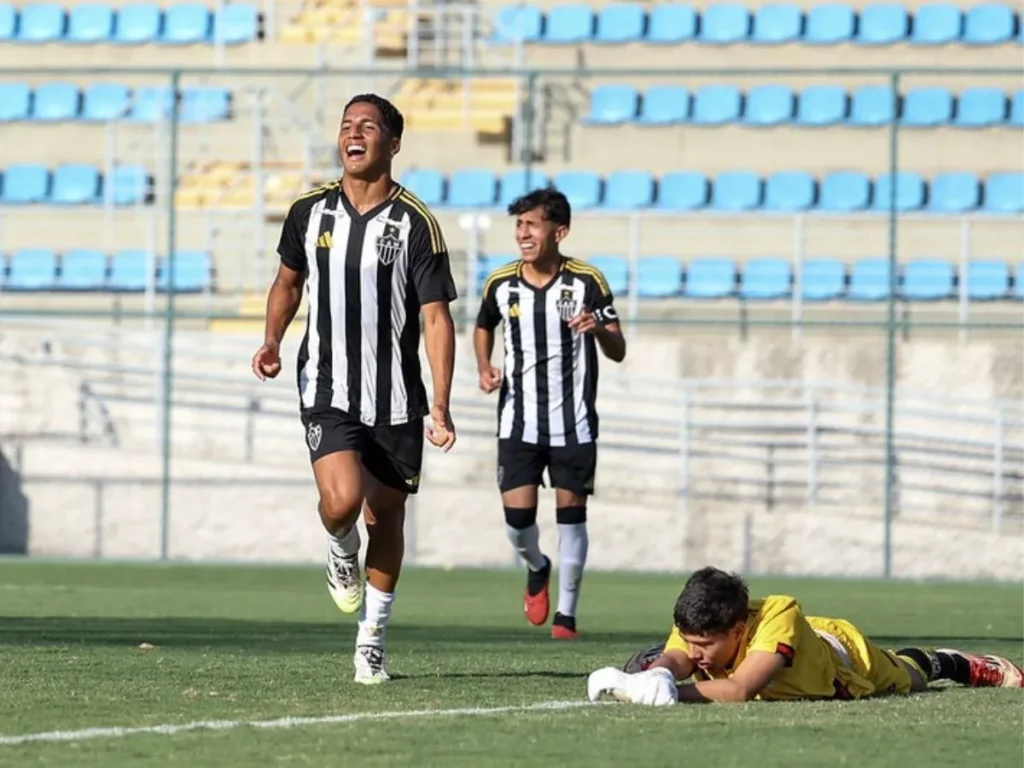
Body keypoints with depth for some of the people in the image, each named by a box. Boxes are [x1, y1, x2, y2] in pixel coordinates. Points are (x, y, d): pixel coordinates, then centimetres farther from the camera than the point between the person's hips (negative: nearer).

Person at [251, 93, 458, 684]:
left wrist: (440, 405, -17)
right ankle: (341, 553, 16)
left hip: (396, 401, 0)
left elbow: (436, 317, -9)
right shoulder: (309, 213, 1)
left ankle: (373, 637, 25)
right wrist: (273, 342, 2)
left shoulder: (416, 225, -7)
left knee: (386, 515, 8)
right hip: (327, 391, 0)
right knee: (342, 500, -21)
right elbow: (288, 280, 20)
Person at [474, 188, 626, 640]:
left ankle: (567, 612, 12)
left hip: (574, 422, -1)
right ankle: (536, 568, 27)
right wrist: (485, 369, 3)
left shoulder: (587, 282, -6)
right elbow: (483, 327, 21)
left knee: (570, 514, 1)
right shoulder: (501, 283, 0)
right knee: (517, 516, -7)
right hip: (518, 422, 1)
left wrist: (599, 329, -26)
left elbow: (618, 352, -4)